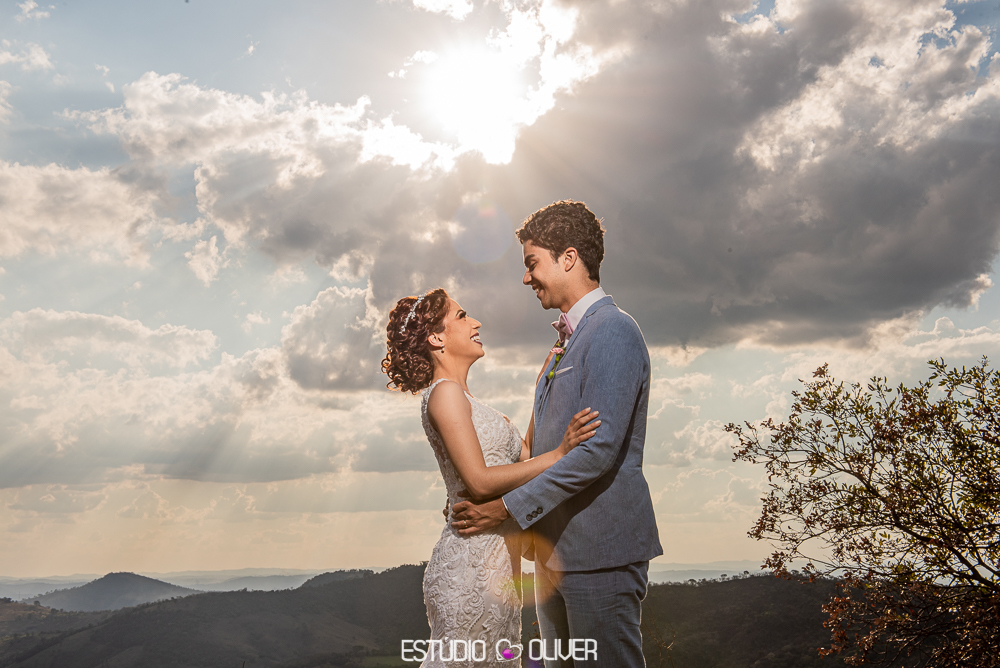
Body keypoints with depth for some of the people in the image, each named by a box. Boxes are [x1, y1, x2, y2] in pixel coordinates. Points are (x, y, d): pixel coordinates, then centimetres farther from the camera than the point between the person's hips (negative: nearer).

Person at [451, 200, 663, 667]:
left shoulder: (613, 332, -14)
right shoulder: (565, 343, 18)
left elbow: (600, 449, -22)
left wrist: (509, 507, -19)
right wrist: (479, 496, 11)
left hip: (599, 549, -10)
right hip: (555, 549, 10)